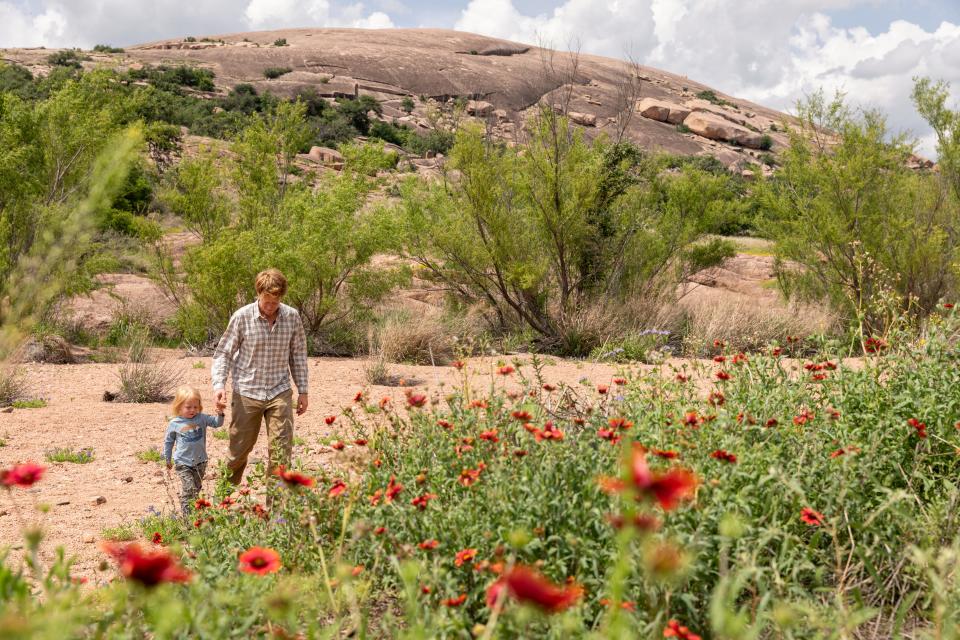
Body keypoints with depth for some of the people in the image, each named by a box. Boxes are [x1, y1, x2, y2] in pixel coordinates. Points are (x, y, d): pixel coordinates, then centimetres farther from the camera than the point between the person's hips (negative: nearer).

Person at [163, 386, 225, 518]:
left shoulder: (201, 418, -2)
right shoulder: (174, 424, -5)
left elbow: (216, 423, -4)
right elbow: (168, 442, 7)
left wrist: (220, 414, -24)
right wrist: (167, 460, 13)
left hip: (200, 462, 3)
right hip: (183, 463, -3)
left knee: (197, 489, 13)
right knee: (189, 489, -13)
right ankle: (187, 515, -8)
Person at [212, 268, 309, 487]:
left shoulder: (292, 317, -1)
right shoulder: (242, 317, -8)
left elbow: (298, 355, 9)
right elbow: (223, 353, -2)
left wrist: (302, 390, 9)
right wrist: (219, 384, -16)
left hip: (279, 393, 1)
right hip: (246, 393, -1)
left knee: (281, 450, -3)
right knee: (238, 450, 9)